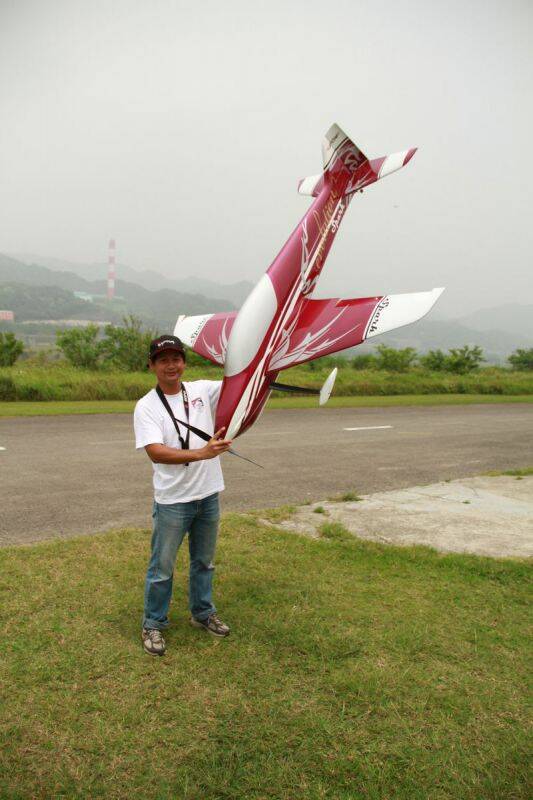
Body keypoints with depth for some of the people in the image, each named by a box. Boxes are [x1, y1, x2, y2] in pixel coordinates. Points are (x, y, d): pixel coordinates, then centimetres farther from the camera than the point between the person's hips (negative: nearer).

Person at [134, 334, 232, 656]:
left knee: (204, 561, 21)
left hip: (208, 495, 4)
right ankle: (154, 624, 29)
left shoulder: (202, 390, 1)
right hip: (172, 501, -4)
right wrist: (200, 453, -36)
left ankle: (203, 613, 41)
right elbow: (155, 452, -24)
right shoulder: (146, 406, -11)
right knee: (162, 567, 9)